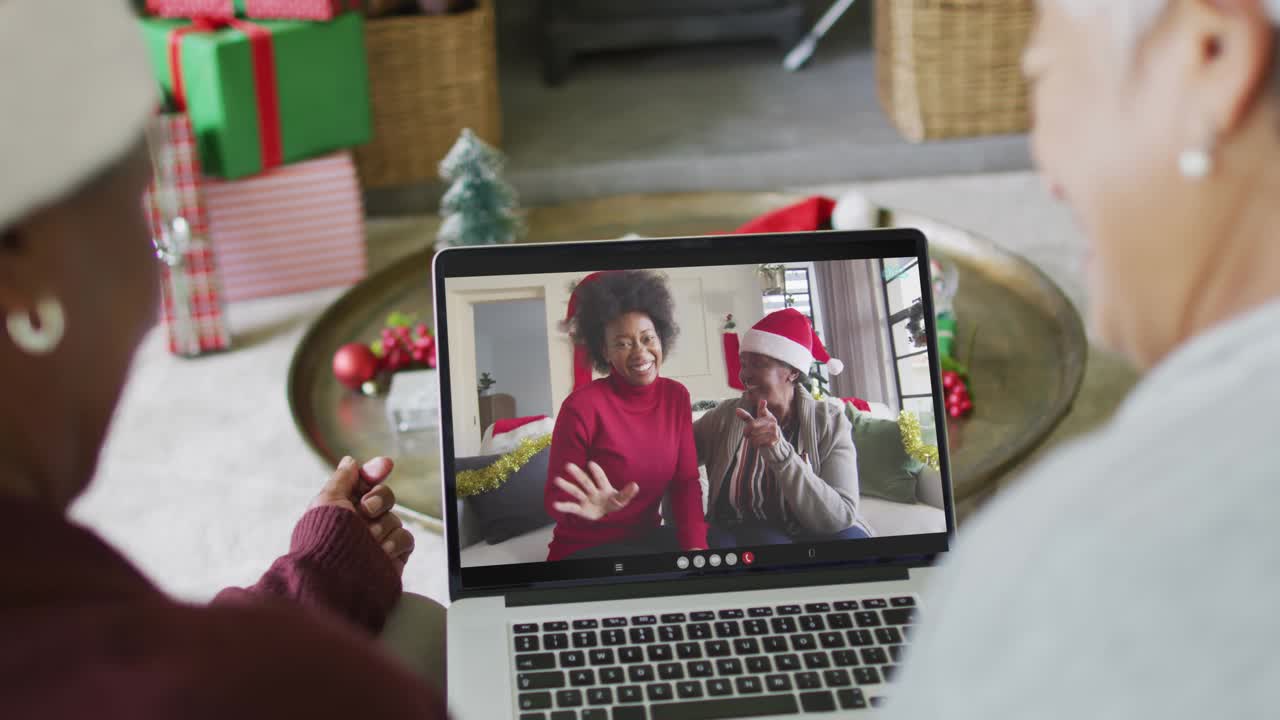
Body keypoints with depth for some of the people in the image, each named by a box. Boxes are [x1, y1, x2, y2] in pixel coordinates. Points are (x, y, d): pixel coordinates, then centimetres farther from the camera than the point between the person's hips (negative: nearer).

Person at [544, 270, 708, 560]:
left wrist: (695, 544, -16)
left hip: (647, 539, 6)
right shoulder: (582, 406, -17)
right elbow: (557, 501, -12)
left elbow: (685, 481, 0)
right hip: (585, 550, -6)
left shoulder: (676, 396, 1)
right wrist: (586, 509, -35)